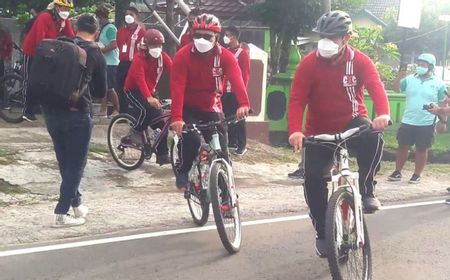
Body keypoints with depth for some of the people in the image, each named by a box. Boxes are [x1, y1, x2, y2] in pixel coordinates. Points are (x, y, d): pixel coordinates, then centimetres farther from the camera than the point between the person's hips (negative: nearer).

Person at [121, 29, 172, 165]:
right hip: (133, 90, -5)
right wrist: (149, 98, -53)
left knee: (160, 120, -5)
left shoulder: (163, 57, -8)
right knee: (146, 109, -33)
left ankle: (162, 154, 2)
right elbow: (140, 78, -38)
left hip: (150, 91, 5)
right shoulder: (139, 58, -24)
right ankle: (135, 133, -7)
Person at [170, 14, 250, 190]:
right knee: (192, 139, -27)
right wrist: (177, 118, -39)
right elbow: (177, 88, -26)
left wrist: (243, 104, -49)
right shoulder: (183, 56, -17)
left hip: (212, 108, 2)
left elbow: (236, 80, -29)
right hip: (189, 108, -2)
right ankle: (183, 174, -3)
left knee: (221, 149, -5)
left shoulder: (225, 56, -12)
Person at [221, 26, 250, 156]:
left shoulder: (243, 53, -4)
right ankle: (231, 143, 17)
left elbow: (246, 74, -7)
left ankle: (242, 146, 3)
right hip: (225, 91, 6)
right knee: (227, 118, 8)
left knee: (238, 119, -2)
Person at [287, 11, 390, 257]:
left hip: (351, 123, 0)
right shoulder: (309, 63, -12)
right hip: (319, 130, 1)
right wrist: (295, 130, -37)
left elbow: (376, 87, -25)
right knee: (312, 177, -12)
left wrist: (383, 114, -47)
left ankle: (366, 190, -11)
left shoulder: (360, 61, -10)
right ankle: (322, 233, 7)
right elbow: (297, 99, -19)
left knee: (373, 138, -34)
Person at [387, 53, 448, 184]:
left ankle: (417, 175, 16)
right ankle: (397, 172, 18)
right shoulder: (410, 79, 2)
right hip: (408, 121, 2)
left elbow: (443, 104, 3)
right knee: (403, 146, 7)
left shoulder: (438, 83, -2)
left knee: (422, 149, 6)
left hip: (427, 123, -2)